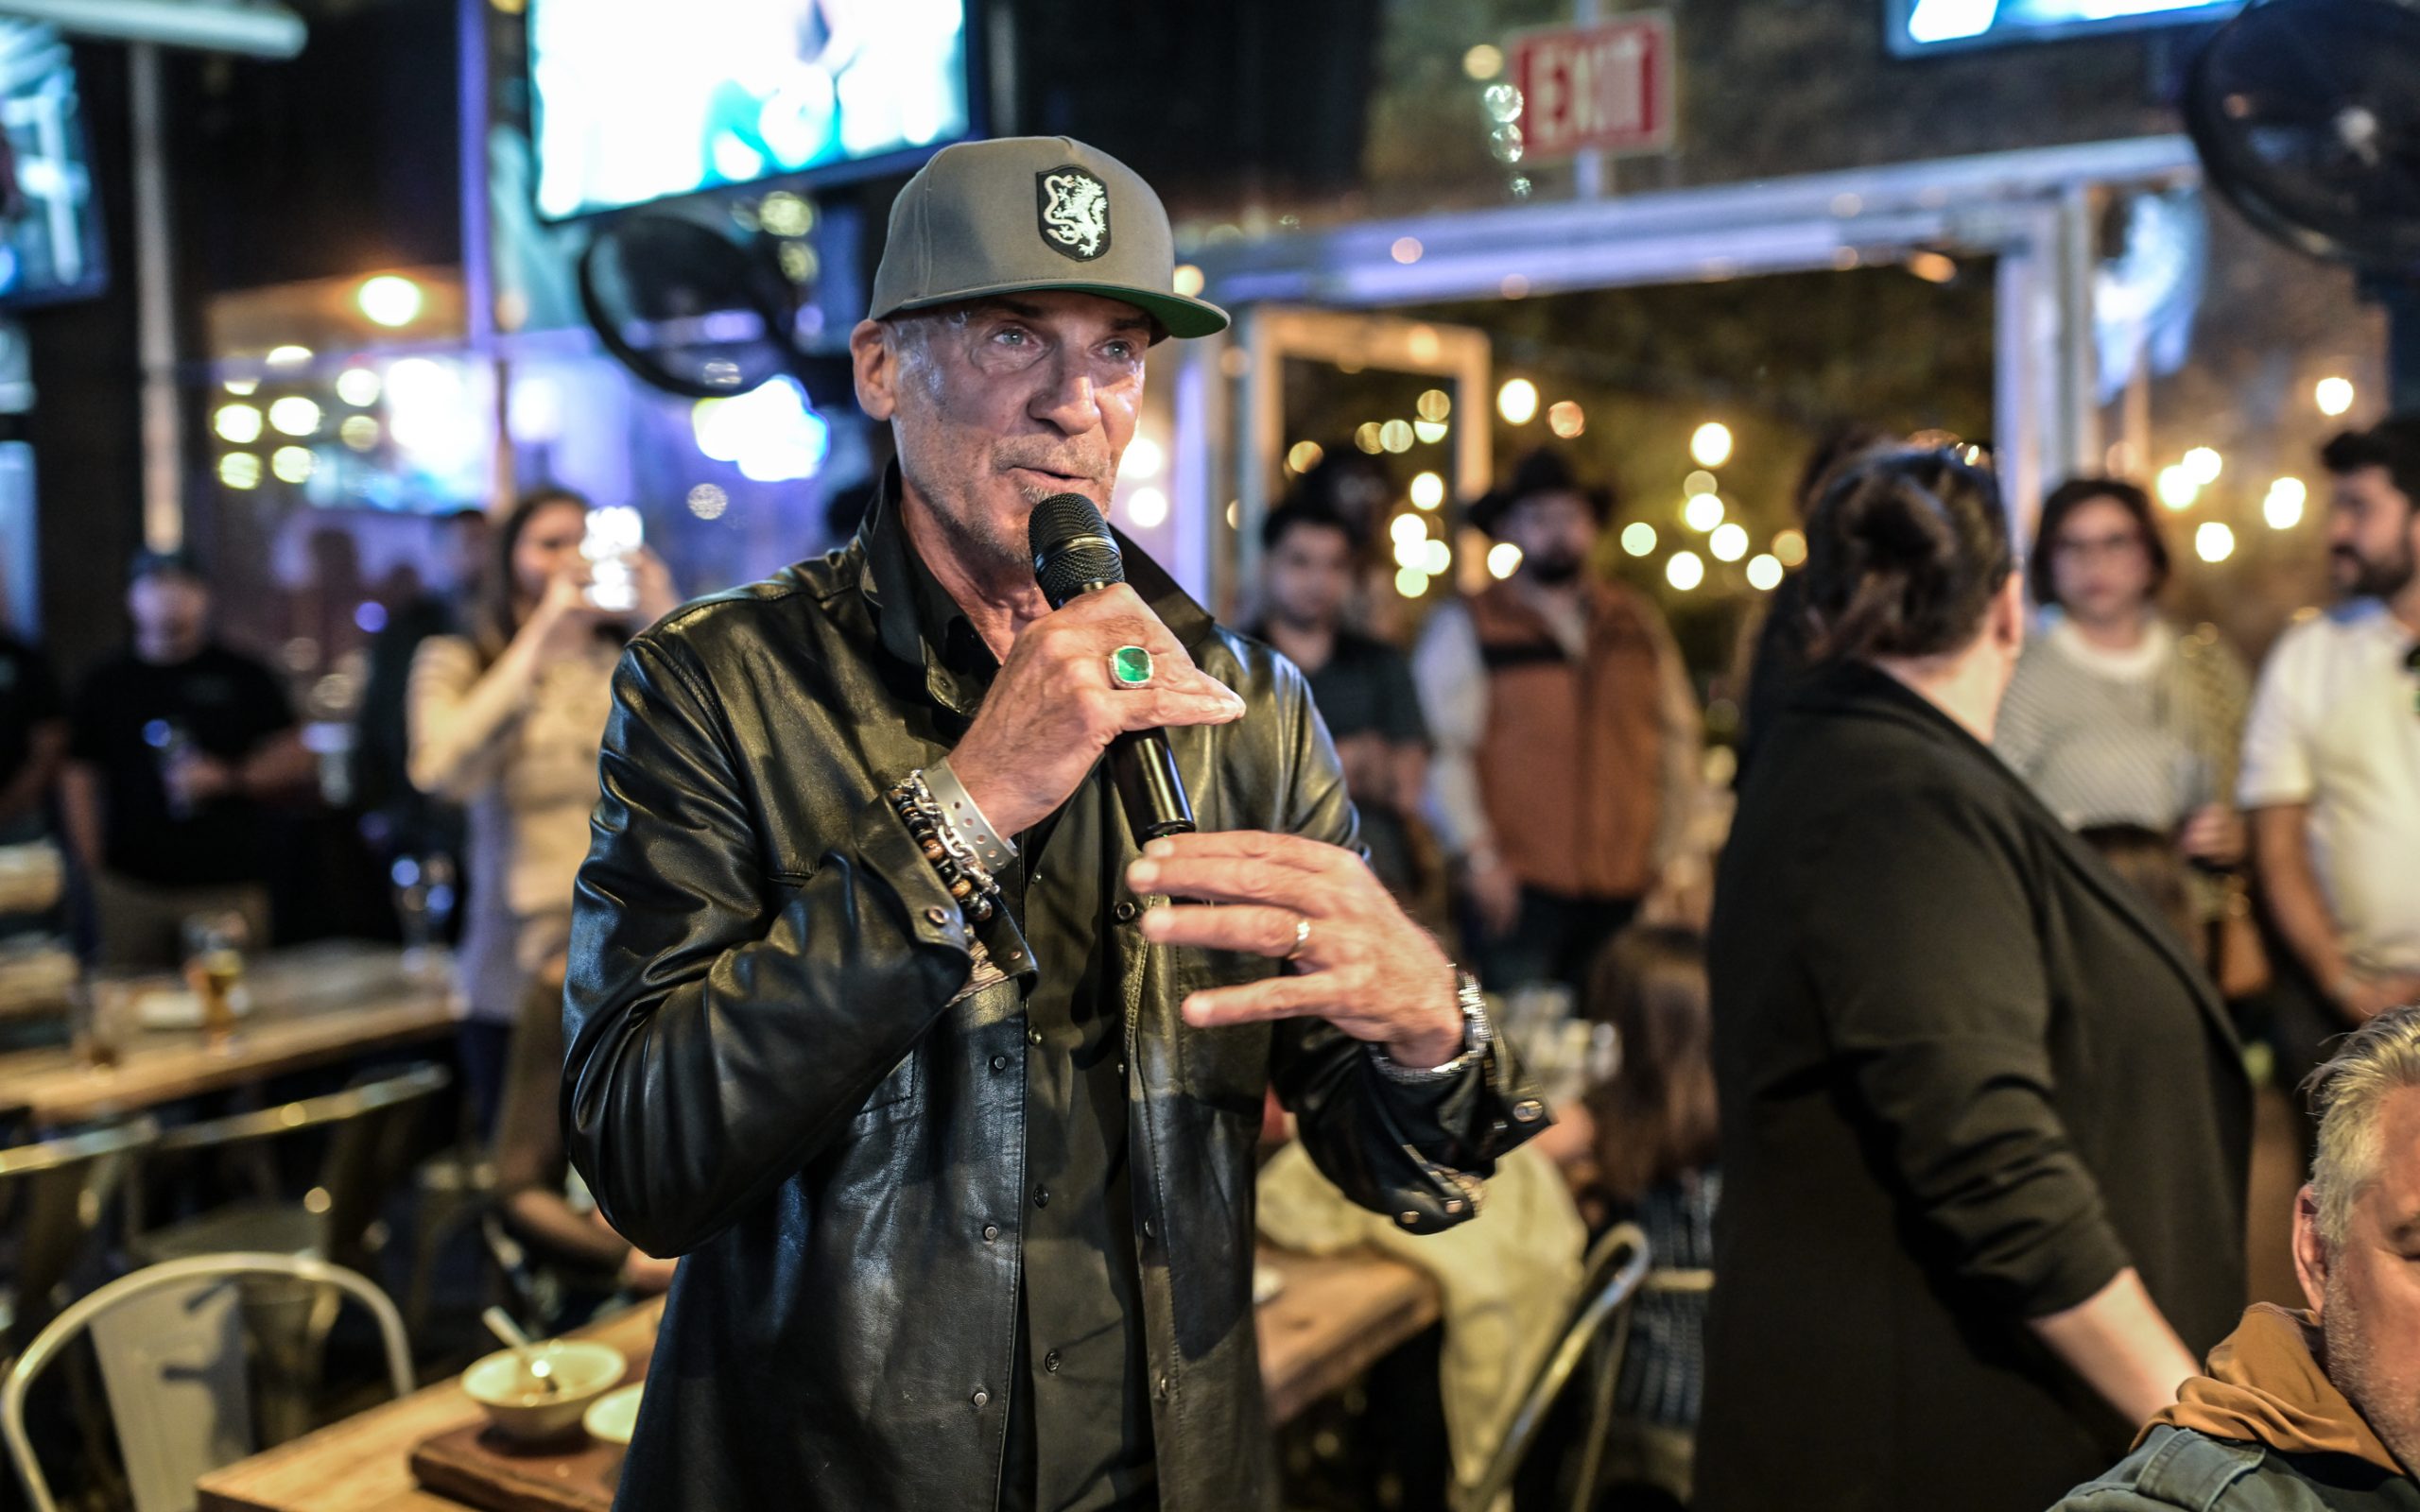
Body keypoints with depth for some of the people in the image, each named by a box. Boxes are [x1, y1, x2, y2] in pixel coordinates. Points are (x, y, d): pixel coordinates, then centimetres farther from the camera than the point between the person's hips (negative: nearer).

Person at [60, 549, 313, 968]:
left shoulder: (243, 677, 8)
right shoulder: (106, 684, 12)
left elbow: (299, 763, 5)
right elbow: (78, 779, 12)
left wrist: (226, 778, -11)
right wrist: (93, 870, 3)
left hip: (228, 889, -1)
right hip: (129, 890, 1)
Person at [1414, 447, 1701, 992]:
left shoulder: (1638, 622, 14)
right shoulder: (1466, 628, 2)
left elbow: (1677, 737, 16)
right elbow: (1441, 752, -4)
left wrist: (1667, 849, 10)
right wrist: (1478, 858, -10)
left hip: (1625, 890, 4)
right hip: (1519, 890, -3)